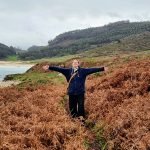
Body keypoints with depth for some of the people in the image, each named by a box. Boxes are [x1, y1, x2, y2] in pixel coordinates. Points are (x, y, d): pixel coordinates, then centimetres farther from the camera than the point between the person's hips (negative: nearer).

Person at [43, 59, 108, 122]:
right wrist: (49, 67, -12)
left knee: (81, 106, 0)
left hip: (80, 92, -2)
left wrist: (102, 68, -15)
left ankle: (81, 118, 15)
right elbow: (59, 69, -4)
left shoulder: (83, 70, -1)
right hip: (71, 92, 2)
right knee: (72, 106, 9)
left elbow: (92, 70, -7)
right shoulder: (68, 70, 3)